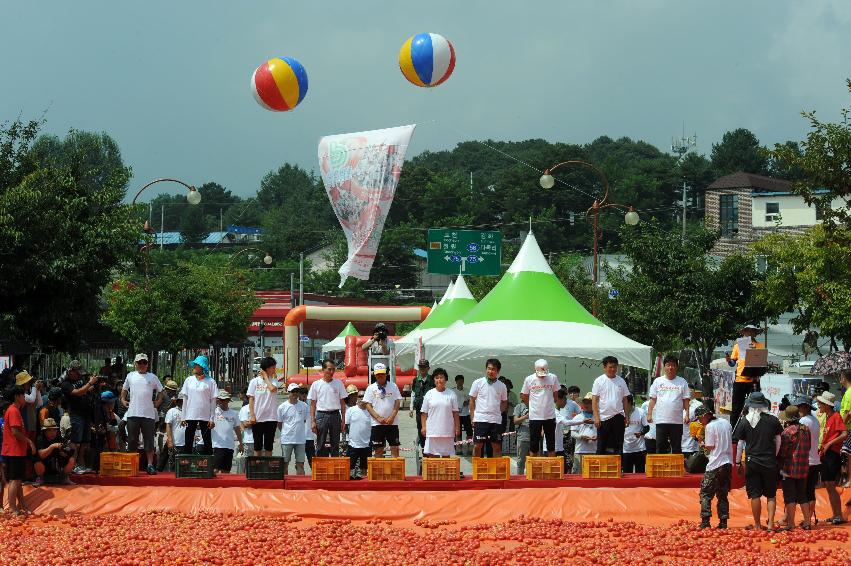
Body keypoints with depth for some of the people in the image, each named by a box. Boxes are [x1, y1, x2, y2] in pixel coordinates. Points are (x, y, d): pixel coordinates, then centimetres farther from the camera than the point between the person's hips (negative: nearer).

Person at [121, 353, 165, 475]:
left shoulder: (152, 377, 8)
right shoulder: (130, 376, 11)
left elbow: (160, 391, 16)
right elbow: (124, 389, 25)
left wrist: (157, 403, 5)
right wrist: (123, 399, 12)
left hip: (148, 414, -1)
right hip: (132, 413, 1)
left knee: (149, 440, -2)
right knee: (132, 440, 4)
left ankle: (150, 465, 0)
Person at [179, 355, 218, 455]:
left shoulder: (210, 382, -1)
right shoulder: (189, 380, 8)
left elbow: (213, 401, 0)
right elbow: (185, 399, 10)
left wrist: (212, 418, -5)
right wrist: (183, 417, 5)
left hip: (205, 416, -2)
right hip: (190, 416, 3)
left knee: (207, 442, 2)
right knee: (188, 442, 2)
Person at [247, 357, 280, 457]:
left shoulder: (273, 380, 6)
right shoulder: (254, 382, 2)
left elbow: (273, 388, -17)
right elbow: (251, 399, 0)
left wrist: (265, 377, -5)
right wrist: (252, 415, -9)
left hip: (271, 418, 2)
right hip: (257, 418, -2)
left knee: (269, 445, 5)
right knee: (258, 445, 4)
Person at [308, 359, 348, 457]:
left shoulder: (338, 383, 6)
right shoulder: (316, 384, 3)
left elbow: (342, 403, 8)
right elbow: (313, 404, 4)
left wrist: (343, 419, 1)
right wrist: (312, 421, -3)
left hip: (335, 415, 1)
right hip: (321, 415, -1)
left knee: (335, 445, 4)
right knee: (320, 445, 1)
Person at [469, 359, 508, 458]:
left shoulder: (502, 386, 7)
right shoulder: (478, 383, 2)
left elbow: (504, 402, 19)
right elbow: (472, 401, 6)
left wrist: (497, 412, 3)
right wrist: (472, 418, 0)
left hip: (496, 420, 2)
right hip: (480, 419, -2)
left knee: (497, 446, 3)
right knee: (477, 446, -1)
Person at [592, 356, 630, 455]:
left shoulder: (621, 381, 7)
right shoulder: (599, 381, -2)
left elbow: (625, 400, 12)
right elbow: (594, 400, -4)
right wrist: (596, 417, -12)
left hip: (618, 417, 3)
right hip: (603, 417, -3)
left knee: (618, 445, 4)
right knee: (601, 445, 3)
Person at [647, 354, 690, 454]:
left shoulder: (682, 382, 6)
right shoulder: (658, 381, 8)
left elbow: (685, 401, 4)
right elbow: (653, 400, 8)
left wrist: (687, 414, -6)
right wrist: (649, 414, 0)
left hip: (677, 421, -1)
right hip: (661, 420, 1)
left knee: (676, 448, 3)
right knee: (660, 446, 2)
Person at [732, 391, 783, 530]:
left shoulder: (745, 421, -3)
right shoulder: (773, 420, -2)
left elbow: (740, 443, 1)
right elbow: (778, 441, 4)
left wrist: (738, 462, 10)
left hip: (752, 462, -1)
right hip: (770, 462, 1)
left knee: (755, 495, 5)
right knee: (771, 495, 9)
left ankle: (757, 524, 8)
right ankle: (770, 523, 2)